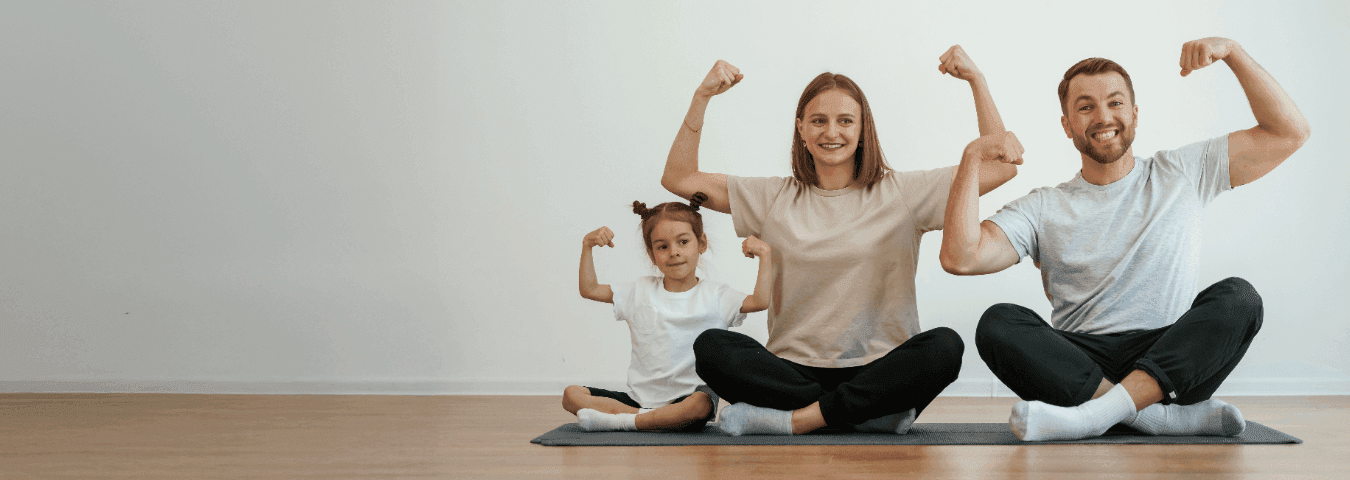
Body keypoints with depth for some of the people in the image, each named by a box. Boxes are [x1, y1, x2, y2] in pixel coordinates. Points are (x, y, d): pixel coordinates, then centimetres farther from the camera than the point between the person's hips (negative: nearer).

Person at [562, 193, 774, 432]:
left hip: (685, 398, -3)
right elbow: (589, 289, 12)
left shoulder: (714, 295, 4)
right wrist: (587, 247, 1)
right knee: (571, 394, -15)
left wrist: (764, 258, -12)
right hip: (640, 398, 3)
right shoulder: (641, 291, 10)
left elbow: (761, 301, -5)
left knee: (700, 404, -40)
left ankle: (623, 422, -27)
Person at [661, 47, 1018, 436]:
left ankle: (797, 419, -25)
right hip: (794, 370, 2)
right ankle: (871, 413, -23)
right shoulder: (776, 199, 10)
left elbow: (1002, 167, 2)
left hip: (880, 371, -1)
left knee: (944, 346, -32)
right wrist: (701, 98, 0)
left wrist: (977, 81, -4)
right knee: (710, 347, -26)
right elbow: (678, 179, 8)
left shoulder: (900, 194, 6)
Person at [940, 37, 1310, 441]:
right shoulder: (1043, 208, 9)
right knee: (997, 323, -27)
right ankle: (1167, 416, -33)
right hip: (1080, 367, 0)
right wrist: (972, 159, -10)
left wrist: (1232, 51, 2)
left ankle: (1098, 411, -39)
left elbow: (1289, 132, 10)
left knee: (1238, 297, -27)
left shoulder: (1182, 174, 14)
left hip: (1171, 365, 0)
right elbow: (960, 257, -6)